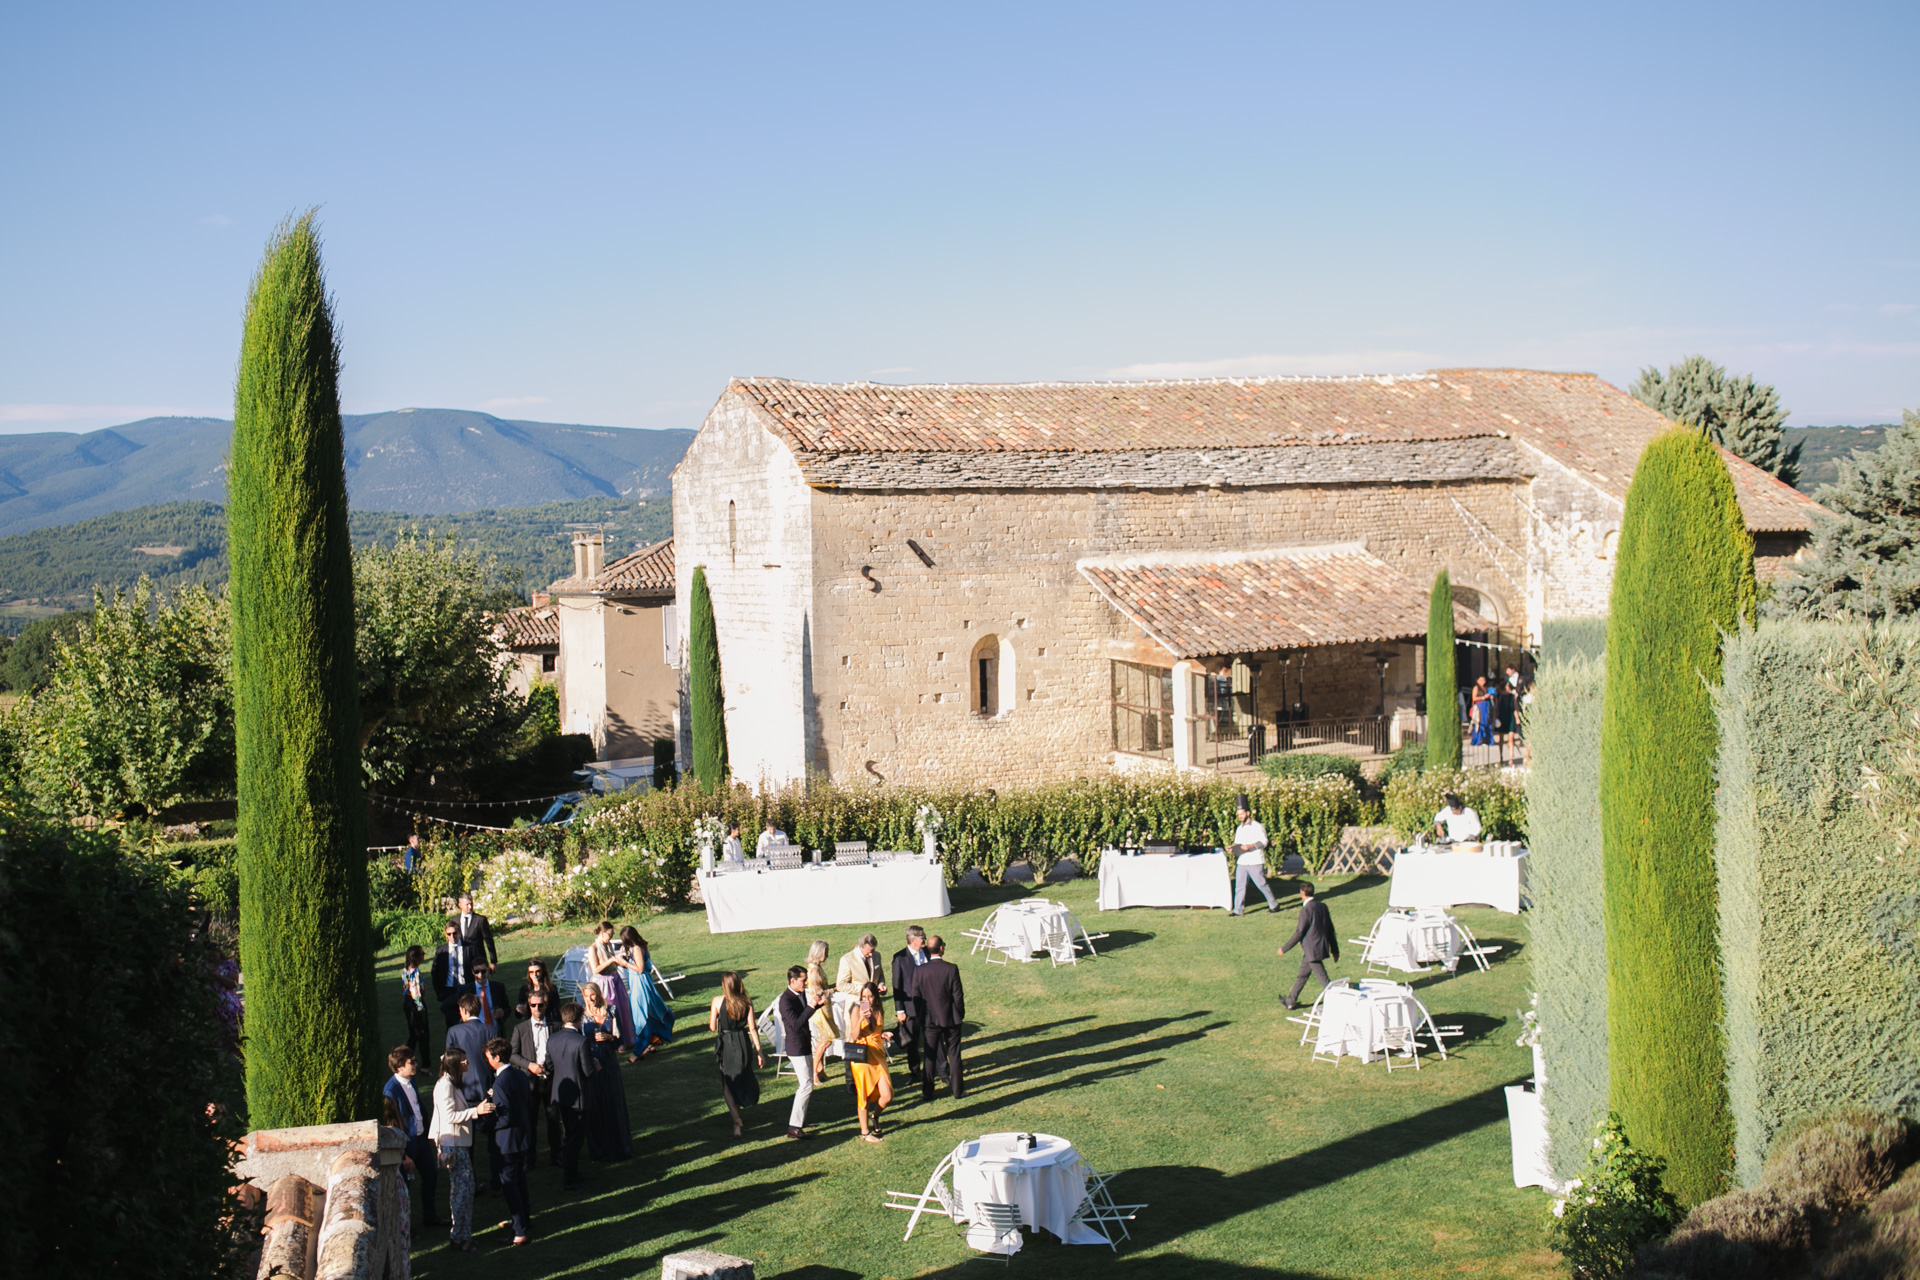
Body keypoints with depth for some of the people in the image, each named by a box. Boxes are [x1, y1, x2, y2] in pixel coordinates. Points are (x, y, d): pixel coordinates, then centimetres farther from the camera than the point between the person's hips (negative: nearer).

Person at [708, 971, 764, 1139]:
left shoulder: (717, 1001, -11)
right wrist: (759, 1051, 0)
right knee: (742, 1078, 24)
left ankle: (736, 1118, -12)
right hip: (743, 1043, 2)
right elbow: (752, 1029, -5)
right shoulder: (746, 1003, -5)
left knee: (728, 1084, 7)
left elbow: (712, 1028, -6)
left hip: (725, 1044, -2)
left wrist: (711, 1017, 17)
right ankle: (737, 1112, 39)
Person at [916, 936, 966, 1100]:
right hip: (951, 1019, -2)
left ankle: (927, 1090, 15)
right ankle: (957, 1089, 15)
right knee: (954, 1054, 9)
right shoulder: (951, 969, -15)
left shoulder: (920, 971, -9)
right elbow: (958, 995, -11)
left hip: (930, 1019, 2)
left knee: (930, 1055, 12)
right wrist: (961, 1013, 6)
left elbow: (916, 996, -1)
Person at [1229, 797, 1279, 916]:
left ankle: (1274, 905, 14)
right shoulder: (1239, 829, 17)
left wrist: (1249, 846, -25)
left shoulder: (1257, 827, -5)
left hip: (1255, 862, -6)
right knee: (1239, 886, 0)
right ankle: (1237, 910, 2)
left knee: (1261, 884, -1)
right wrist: (1232, 849, -1)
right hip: (1242, 862, 6)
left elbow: (1263, 842, -12)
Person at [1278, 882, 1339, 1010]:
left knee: (1323, 979, -3)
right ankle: (1291, 1000, 34)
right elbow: (1330, 929, 10)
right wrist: (1335, 950, 17)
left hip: (1312, 950, -9)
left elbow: (1299, 933, -18)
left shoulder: (1306, 909, -20)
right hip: (1322, 946, 9)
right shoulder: (1322, 906, 5)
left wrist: (1284, 949, -8)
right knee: (1302, 975, 21)